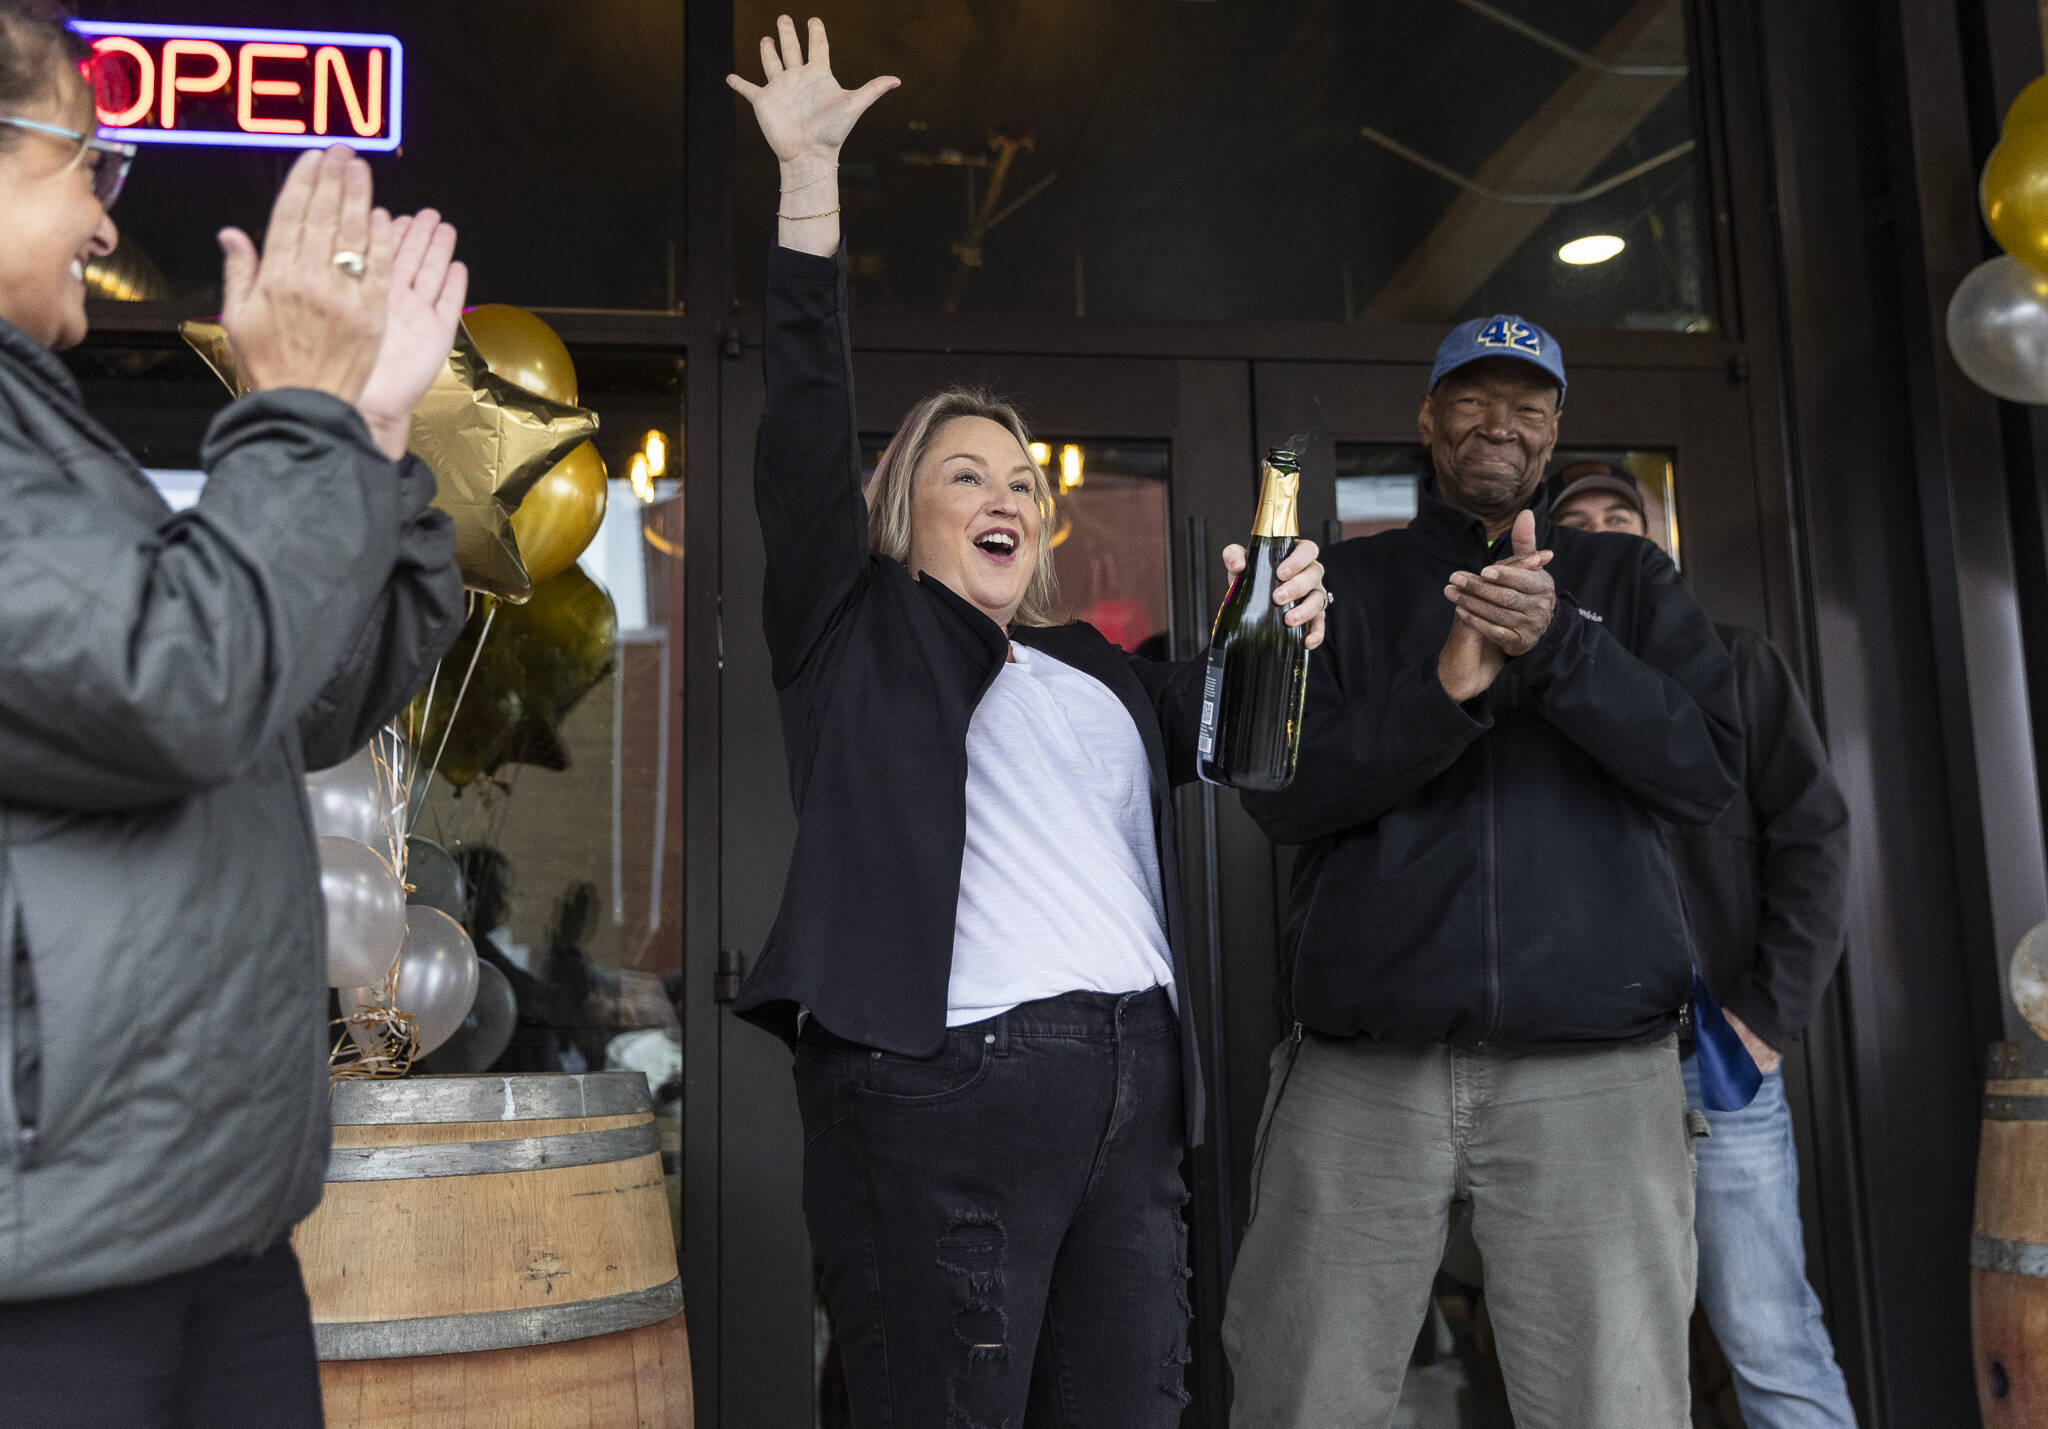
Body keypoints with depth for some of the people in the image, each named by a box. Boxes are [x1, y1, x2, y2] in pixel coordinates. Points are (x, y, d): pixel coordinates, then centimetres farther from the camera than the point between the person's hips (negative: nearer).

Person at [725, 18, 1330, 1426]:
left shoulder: (1097, 665, 23)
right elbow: (809, 419, 1)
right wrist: (810, 171, -1)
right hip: (945, 1093, -5)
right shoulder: (856, 627, 9)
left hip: (1137, 1093, 5)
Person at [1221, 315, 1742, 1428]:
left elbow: (1709, 769, 3)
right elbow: (1281, 793, 1)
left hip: (1593, 1073, 1)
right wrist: (1447, 686, -13)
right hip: (1362, 1072, 0)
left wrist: (1557, 644, -12)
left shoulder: (1627, 582, 17)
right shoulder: (1345, 584, 13)